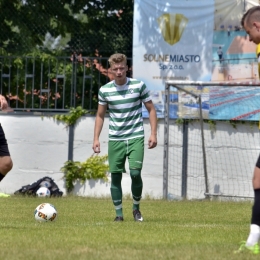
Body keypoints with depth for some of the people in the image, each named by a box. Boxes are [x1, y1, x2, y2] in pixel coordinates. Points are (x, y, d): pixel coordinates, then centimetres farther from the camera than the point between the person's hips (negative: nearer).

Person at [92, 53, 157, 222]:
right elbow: (100, 115, 12)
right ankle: (119, 213, 11)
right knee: (115, 176, 0)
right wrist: (96, 138, 5)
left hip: (136, 137, -2)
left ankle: (136, 208, 8)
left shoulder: (139, 86, -3)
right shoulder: (105, 90, 1)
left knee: (135, 173, -14)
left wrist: (153, 134, -3)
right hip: (115, 139, 2)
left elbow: (151, 110, 4)